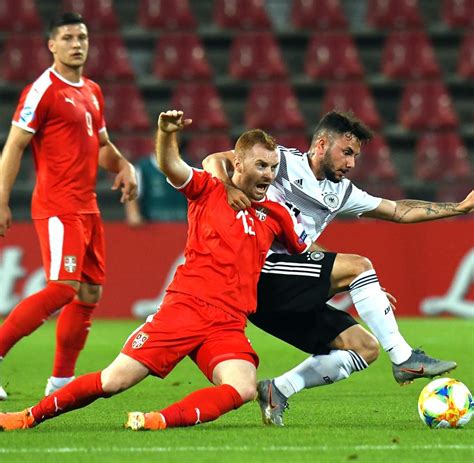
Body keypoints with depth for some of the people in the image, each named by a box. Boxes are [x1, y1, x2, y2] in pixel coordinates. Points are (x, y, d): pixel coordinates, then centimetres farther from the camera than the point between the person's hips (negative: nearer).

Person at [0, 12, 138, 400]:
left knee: (90, 293, 8)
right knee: (62, 288, -19)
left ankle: (61, 381, 15)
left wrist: (123, 166, 7)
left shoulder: (93, 92, 16)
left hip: (88, 207, 9)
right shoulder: (43, 91, -8)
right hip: (57, 207, -9)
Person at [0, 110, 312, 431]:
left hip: (229, 325, 3)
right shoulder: (208, 190, 5)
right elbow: (170, 166, -14)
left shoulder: (276, 215, 14)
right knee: (114, 381, -7)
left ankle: (161, 420, -30)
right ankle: (30, 417, 10)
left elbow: (309, 254, 31)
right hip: (185, 306, -3)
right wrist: (167, 134, -32)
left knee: (244, 389, -28)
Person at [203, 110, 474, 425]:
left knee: (366, 348, 1)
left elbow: (399, 211, 24)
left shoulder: (340, 192, 19)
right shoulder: (283, 161, -2)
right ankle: (404, 358, -15)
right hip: (260, 270, -9)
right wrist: (228, 189, -30)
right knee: (357, 266, -19)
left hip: (292, 298, 9)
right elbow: (214, 161, -9)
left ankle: (277, 391, 2)